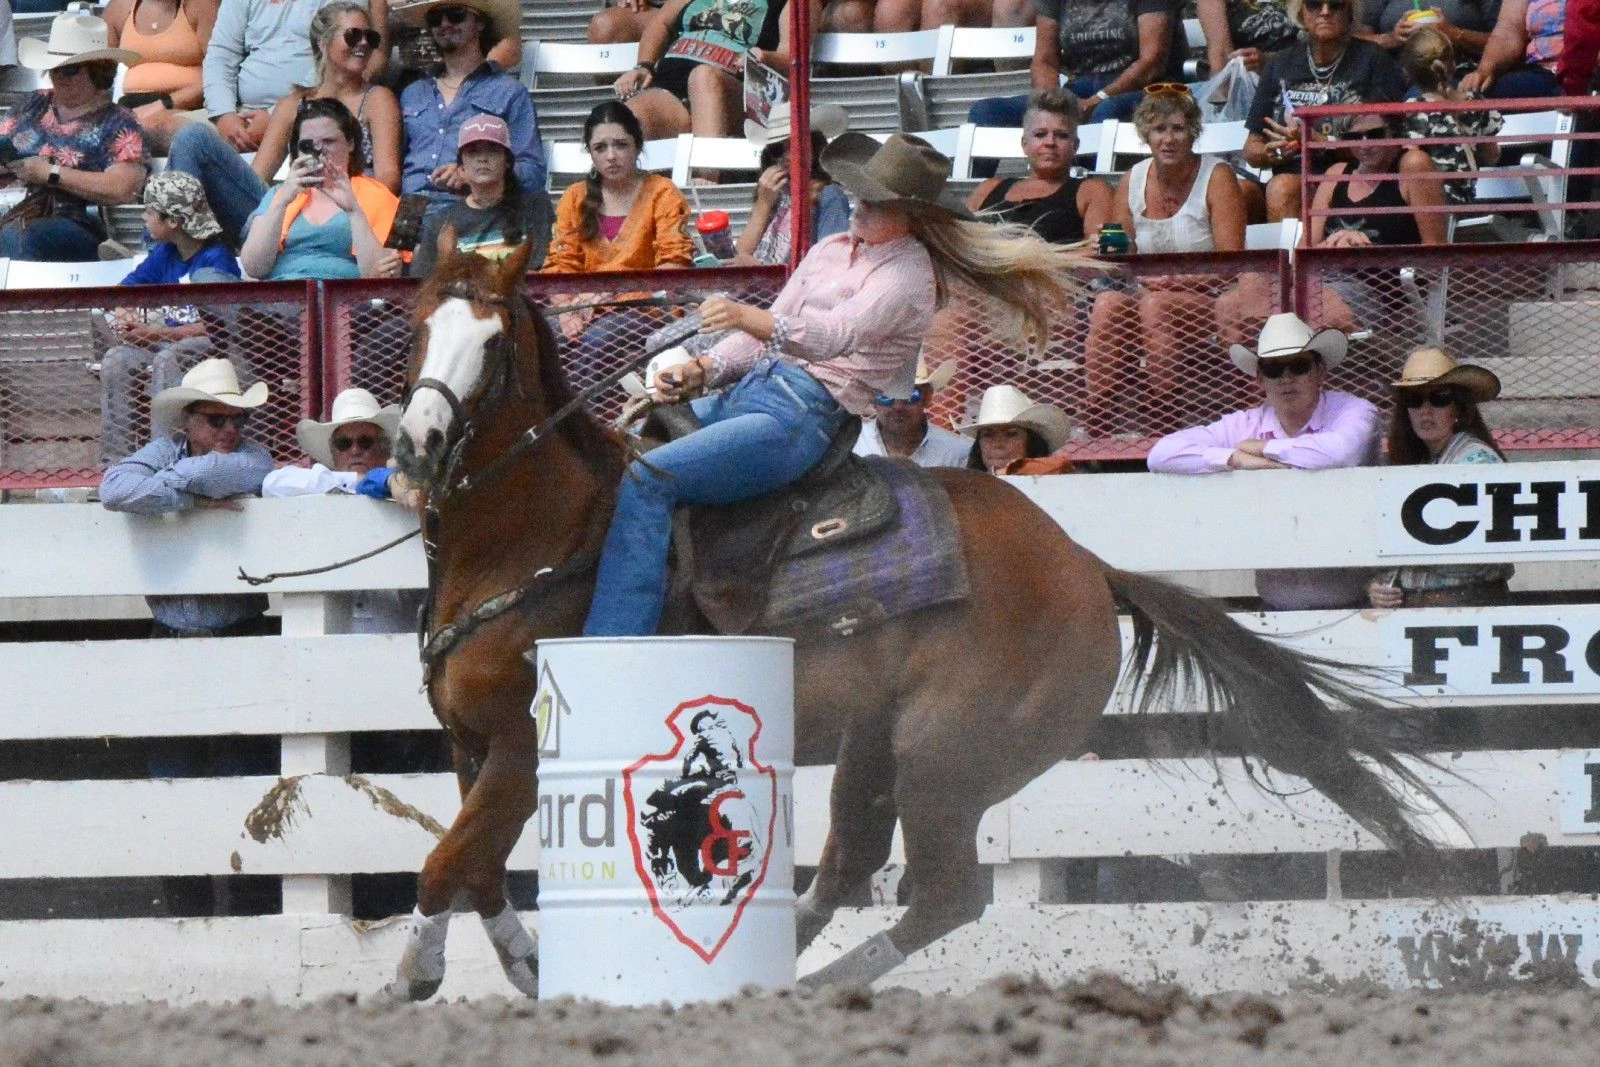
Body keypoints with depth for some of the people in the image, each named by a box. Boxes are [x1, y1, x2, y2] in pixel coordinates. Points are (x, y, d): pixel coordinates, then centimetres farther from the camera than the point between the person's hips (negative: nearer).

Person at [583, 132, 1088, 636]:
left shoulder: (909, 272, -6)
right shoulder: (831, 251, 19)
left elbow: (842, 333, -23)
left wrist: (749, 318, -39)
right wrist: (703, 370, 3)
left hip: (800, 415, -9)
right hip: (747, 390, 9)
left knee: (646, 480, -25)